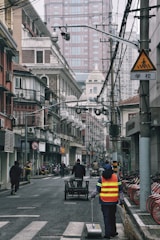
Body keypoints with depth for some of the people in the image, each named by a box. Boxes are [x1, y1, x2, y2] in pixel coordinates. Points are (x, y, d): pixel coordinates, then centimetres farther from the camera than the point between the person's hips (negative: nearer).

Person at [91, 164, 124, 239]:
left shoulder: (101, 178, -4)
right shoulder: (116, 177, 2)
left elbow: (98, 189, -4)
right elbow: (120, 189, 3)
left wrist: (93, 194, 13)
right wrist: (121, 199, 8)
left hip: (104, 201, -2)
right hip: (113, 201, 2)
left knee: (106, 217, 2)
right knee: (112, 217, 15)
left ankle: (108, 234, -1)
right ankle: (113, 232, 22)